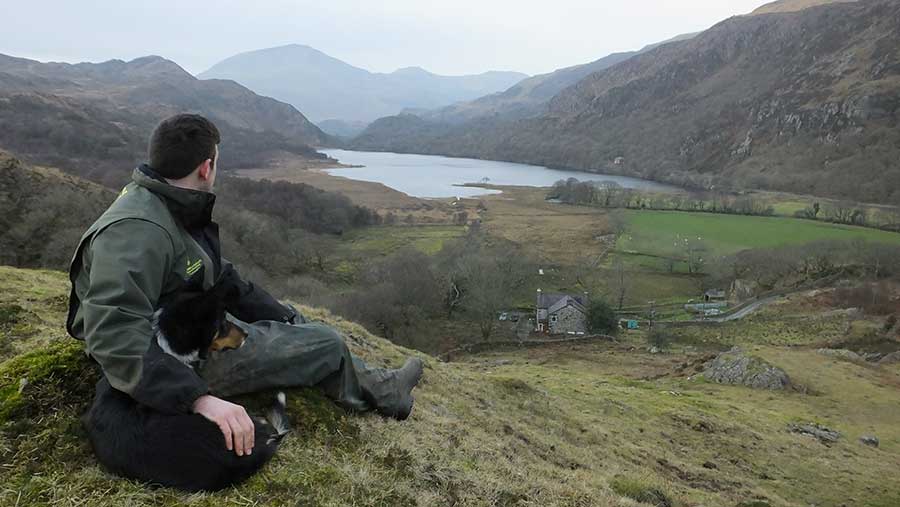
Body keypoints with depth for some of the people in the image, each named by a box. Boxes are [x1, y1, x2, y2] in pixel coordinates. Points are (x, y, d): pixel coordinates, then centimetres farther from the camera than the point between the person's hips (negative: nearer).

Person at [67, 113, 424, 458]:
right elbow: (113, 335, -38)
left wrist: (291, 321, 11)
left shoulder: (176, 210, 3)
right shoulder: (137, 229, -29)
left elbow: (221, 276, 12)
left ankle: (379, 387, 31)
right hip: (184, 360, -10)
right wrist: (199, 398, -45)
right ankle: (381, 393, 24)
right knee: (326, 345, -3)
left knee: (314, 332, 16)